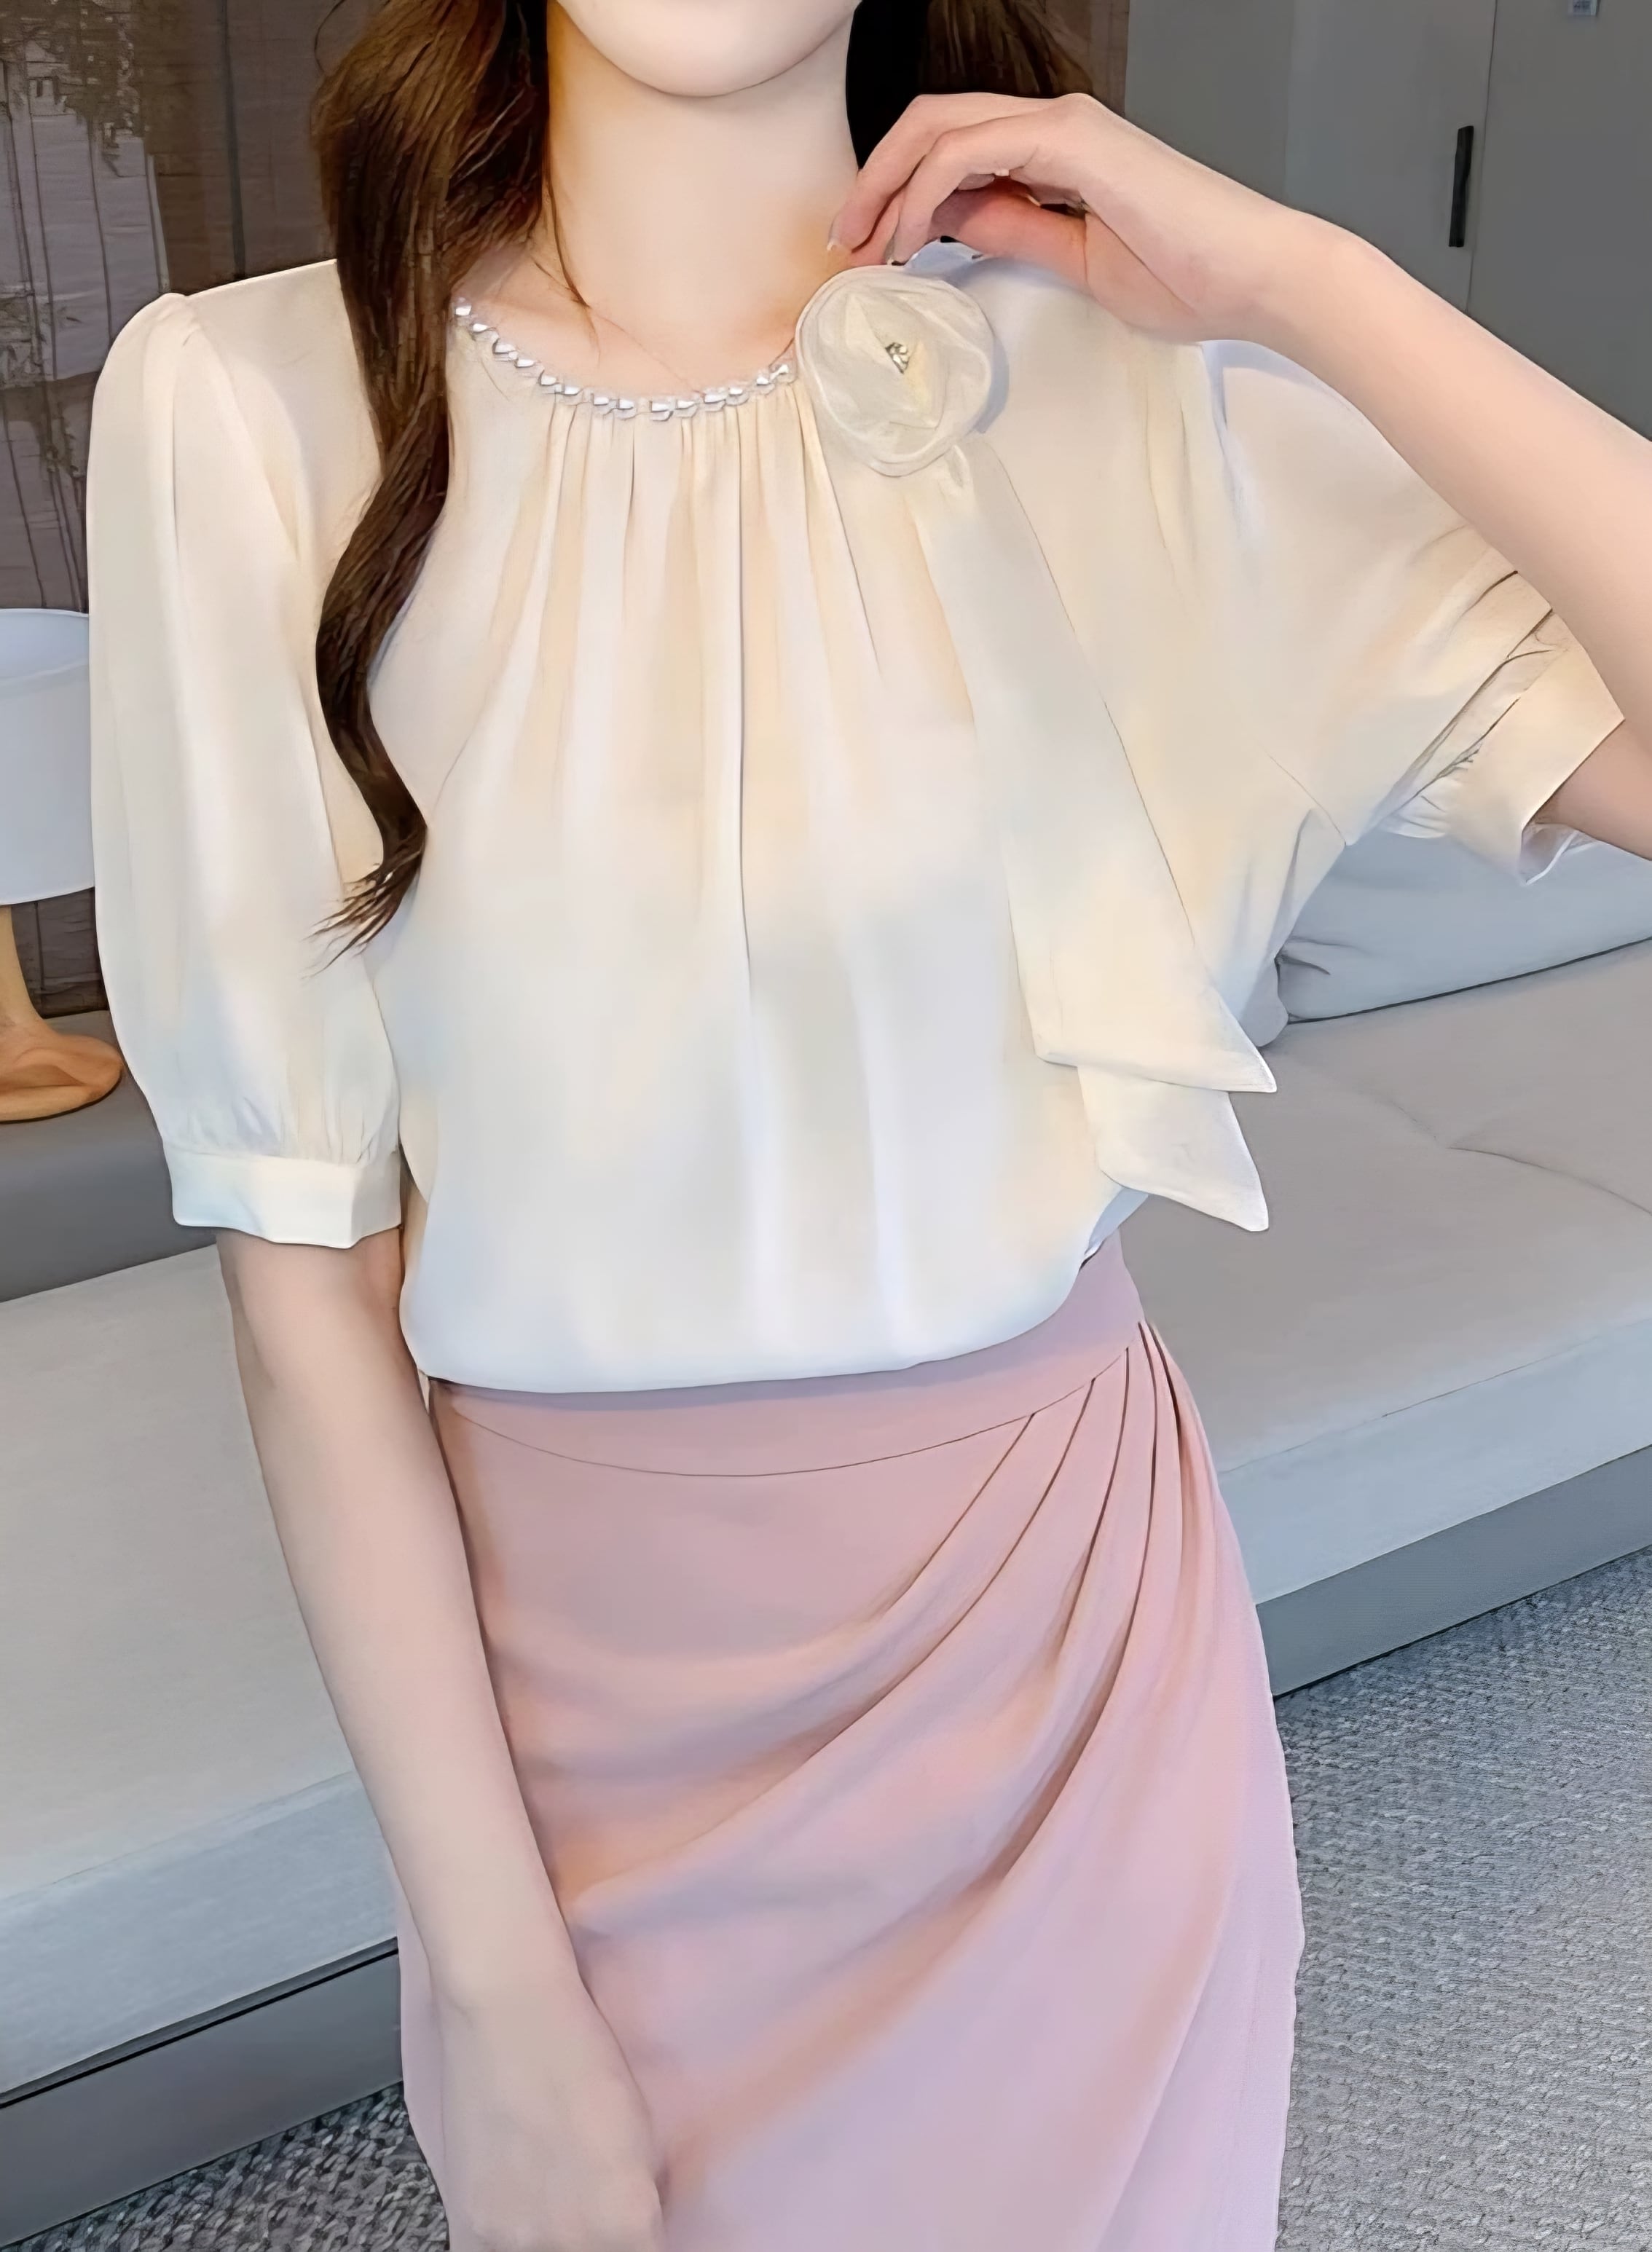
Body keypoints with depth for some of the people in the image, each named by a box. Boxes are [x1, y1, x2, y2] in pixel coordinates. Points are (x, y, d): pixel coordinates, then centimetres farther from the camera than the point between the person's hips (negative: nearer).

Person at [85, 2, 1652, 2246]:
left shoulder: (1124, 386, -9)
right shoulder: (240, 404, -12)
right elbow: (305, 1251, -11)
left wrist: (1306, 281, -19)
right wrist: (494, 1977, -8)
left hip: (1056, 1613, 1)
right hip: (569, 1660, 0)